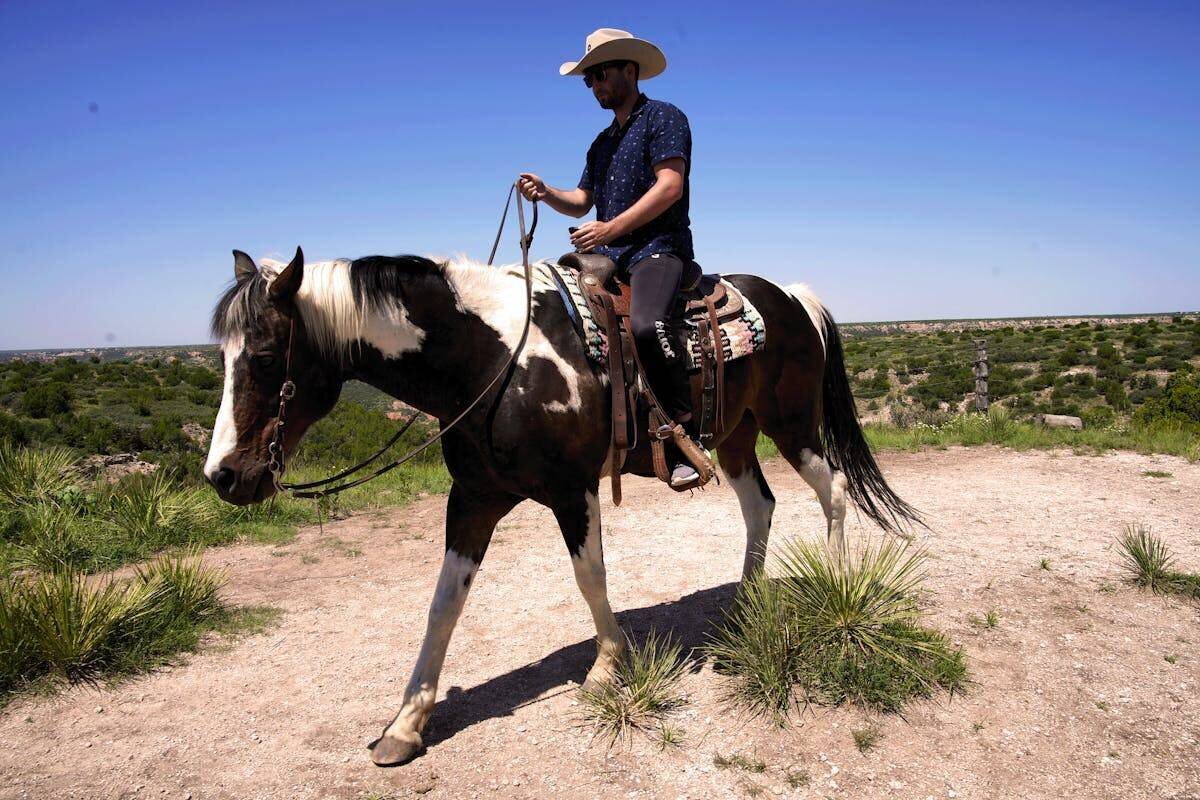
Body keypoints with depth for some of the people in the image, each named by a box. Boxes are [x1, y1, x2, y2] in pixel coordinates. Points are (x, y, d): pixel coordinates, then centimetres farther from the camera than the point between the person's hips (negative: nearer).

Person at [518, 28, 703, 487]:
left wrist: (610, 228, -19)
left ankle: (686, 436, -26)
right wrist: (546, 193, 3)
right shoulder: (603, 142, 26)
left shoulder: (664, 118, 2)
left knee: (646, 324, -37)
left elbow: (670, 186, -13)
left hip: (658, 248, -8)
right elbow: (581, 202, 25)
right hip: (607, 256, 9)